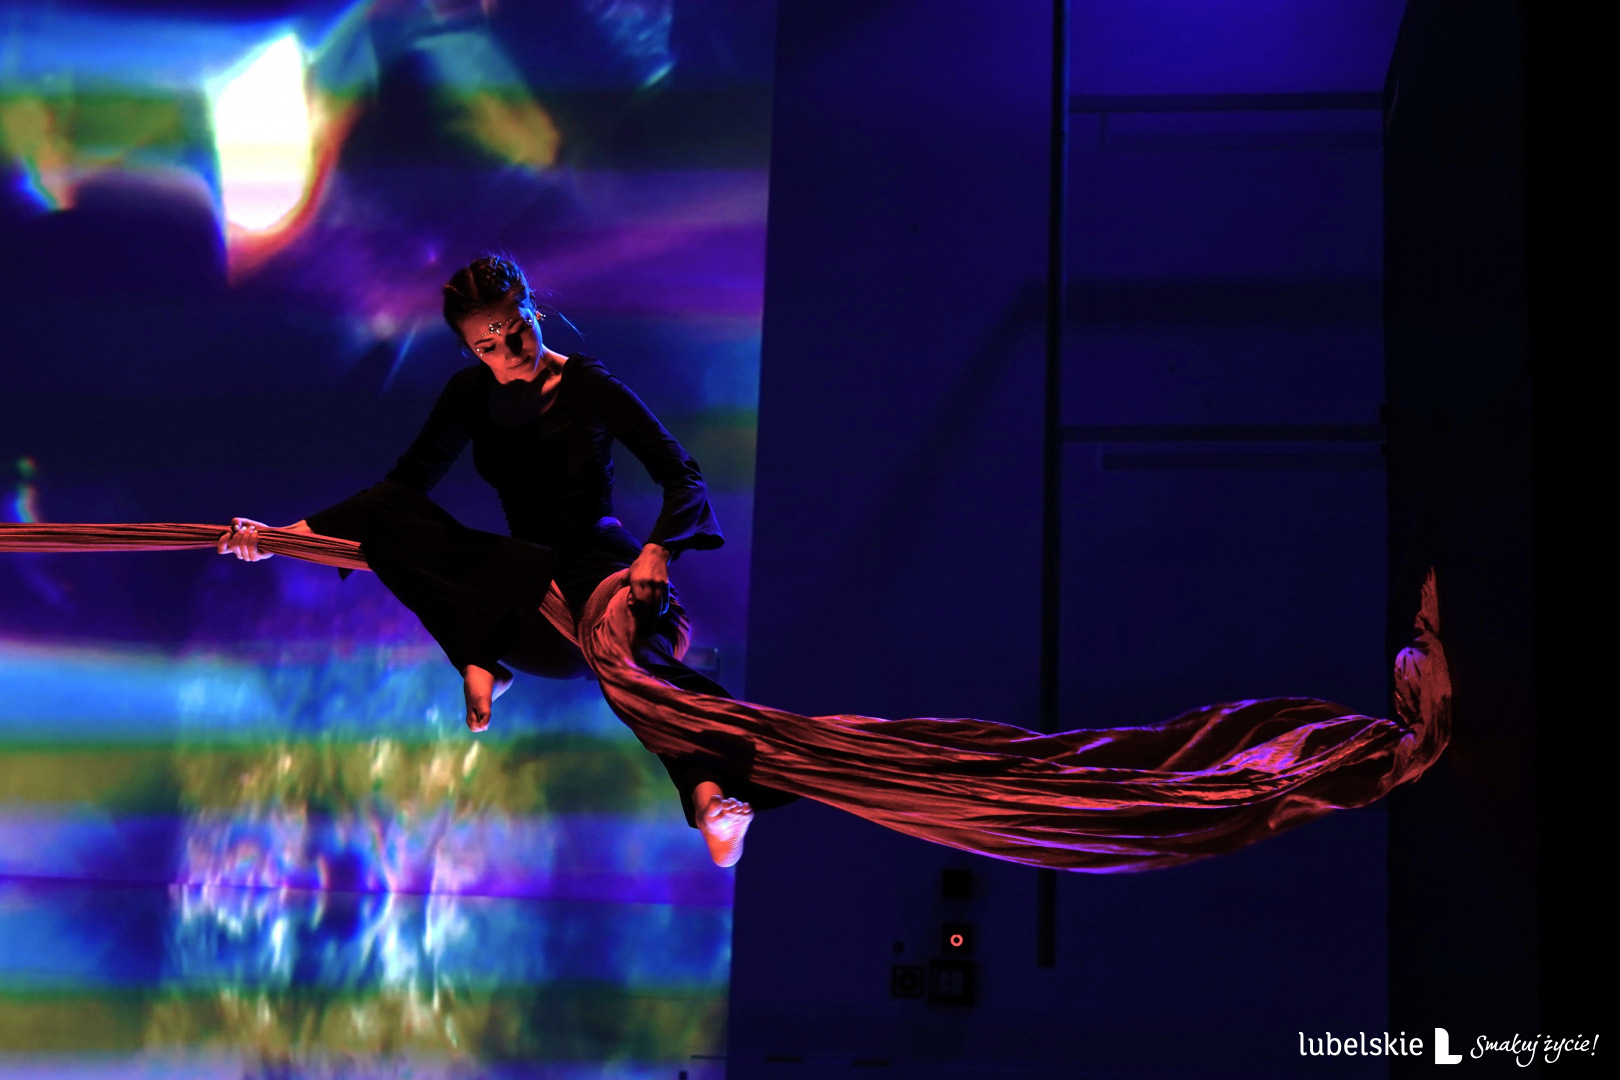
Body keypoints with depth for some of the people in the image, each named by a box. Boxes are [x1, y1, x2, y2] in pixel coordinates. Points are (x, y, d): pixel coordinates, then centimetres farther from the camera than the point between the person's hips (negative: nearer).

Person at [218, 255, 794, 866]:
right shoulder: (473, 394, 5)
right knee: (382, 517, -14)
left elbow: (682, 476, -12)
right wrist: (289, 534, 2)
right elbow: (405, 484, 11)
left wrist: (657, 551, -32)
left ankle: (708, 791, -68)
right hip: (524, 587, 5)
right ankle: (480, 664, -27)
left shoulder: (589, 387, -7)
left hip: (599, 565, -5)